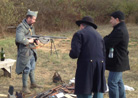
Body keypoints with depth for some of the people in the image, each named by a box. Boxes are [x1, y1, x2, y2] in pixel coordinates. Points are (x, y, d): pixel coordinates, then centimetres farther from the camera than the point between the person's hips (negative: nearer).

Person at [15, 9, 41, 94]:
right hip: (25, 51, -9)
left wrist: (36, 40, 2)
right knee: (26, 69, -4)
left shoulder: (31, 26, 9)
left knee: (32, 68, 18)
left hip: (32, 51, 9)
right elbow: (19, 39, -33)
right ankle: (25, 87, 6)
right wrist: (29, 41, -23)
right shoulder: (21, 27, -19)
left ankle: (33, 83, 32)